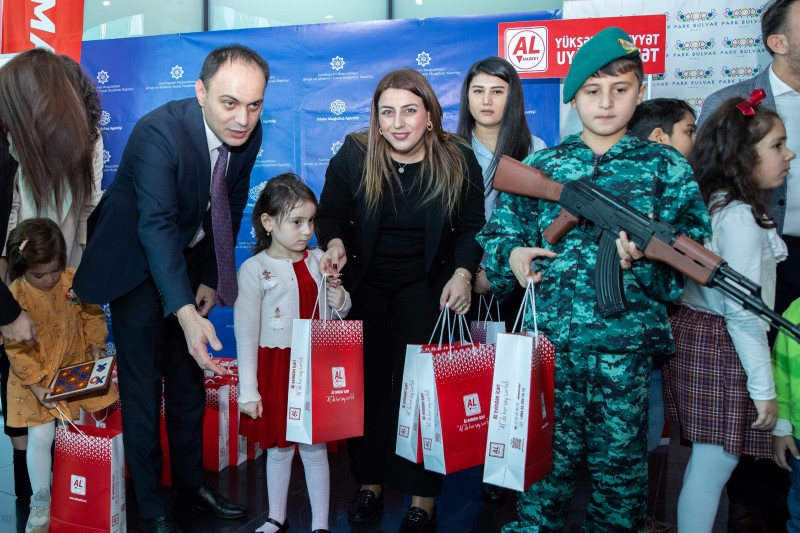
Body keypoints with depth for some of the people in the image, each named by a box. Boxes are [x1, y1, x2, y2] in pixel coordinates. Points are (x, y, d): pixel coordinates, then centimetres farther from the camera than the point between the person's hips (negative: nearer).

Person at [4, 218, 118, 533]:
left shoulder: (73, 281, -10)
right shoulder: (15, 296, -18)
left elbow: (92, 314, 6)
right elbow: (17, 349, -15)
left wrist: (96, 347, -3)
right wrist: (36, 385, -18)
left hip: (77, 365, 4)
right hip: (37, 377, -3)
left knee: (108, 400, 2)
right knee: (41, 435, -7)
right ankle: (41, 500, 13)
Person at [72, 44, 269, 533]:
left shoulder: (249, 134, -12)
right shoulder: (159, 132, -30)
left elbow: (230, 209, 0)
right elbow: (156, 226, -37)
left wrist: (211, 279, 1)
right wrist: (185, 313, -47)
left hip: (190, 260, 6)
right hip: (137, 263, -5)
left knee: (190, 379, 16)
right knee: (143, 387, 0)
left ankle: (191, 482, 34)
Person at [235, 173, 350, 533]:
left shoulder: (319, 261, -1)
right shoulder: (254, 270, -11)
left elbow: (333, 314, 12)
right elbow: (246, 334, -9)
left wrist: (341, 303, -12)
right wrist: (248, 391, -8)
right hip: (276, 368, -2)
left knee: (315, 448, 11)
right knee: (278, 448, 15)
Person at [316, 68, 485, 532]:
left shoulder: (458, 159, -11)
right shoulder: (354, 156, -11)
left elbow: (471, 227, -4)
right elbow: (331, 213, -3)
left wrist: (462, 273, -18)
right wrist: (335, 243, -24)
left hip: (426, 284, -1)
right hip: (364, 282, 2)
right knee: (367, 383, 8)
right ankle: (370, 482, 25)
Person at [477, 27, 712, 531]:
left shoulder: (667, 166, 4)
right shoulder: (542, 165, 8)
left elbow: (695, 243, 0)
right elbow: (498, 230, 13)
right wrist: (512, 253, -8)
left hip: (626, 339, 0)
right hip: (549, 335, 1)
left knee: (620, 458, 12)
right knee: (547, 452, 11)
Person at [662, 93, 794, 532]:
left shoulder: (711, 204, 10)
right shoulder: (741, 217, -17)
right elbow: (742, 310, -20)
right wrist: (763, 387, -15)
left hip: (693, 332, 9)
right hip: (724, 347, -9)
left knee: (706, 461, 17)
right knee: (713, 468, 0)